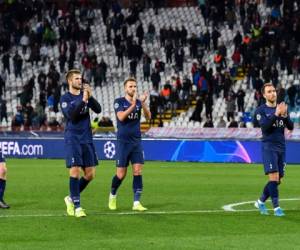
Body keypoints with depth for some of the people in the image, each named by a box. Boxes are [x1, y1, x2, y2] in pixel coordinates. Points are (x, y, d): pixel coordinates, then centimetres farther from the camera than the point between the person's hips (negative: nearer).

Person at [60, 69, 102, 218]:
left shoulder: (85, 94, 11)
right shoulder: (65, 98, -4)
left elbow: (98, 110, 0)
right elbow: (71, 116, -18)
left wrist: (90, 97, -14)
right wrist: (83, 100, -24)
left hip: (87, 139, 5)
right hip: (72, 138, -5)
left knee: (90, 174, 4)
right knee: (75, 171, -11)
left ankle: (71, 198, 22)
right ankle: (77, 207, -5)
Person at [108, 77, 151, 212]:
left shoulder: (139, 102, 5)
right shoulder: (119, 102, -3)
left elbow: (148, 116, -9)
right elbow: (121, 117, -20)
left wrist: (143, 103, -25)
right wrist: (133, 105, -31)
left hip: (136, 141, 3)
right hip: (123, 141, -3)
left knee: (138, 171, -7)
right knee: (121, 174, -1)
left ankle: (136, 203, -5)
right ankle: (112, 195, 26)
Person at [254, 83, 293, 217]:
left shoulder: (282, 108, 13)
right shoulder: (261, 110, -1)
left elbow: (291, 127, 5)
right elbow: (264, 126, -17)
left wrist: (284, 115, -13)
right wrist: (276, 114, -24)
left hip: (281, 148, 6)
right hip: (269, 147, -5)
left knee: (277, 180, 7)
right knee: (274, 177, -16)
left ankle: (260, 202, 25)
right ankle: (276, 207, -12)